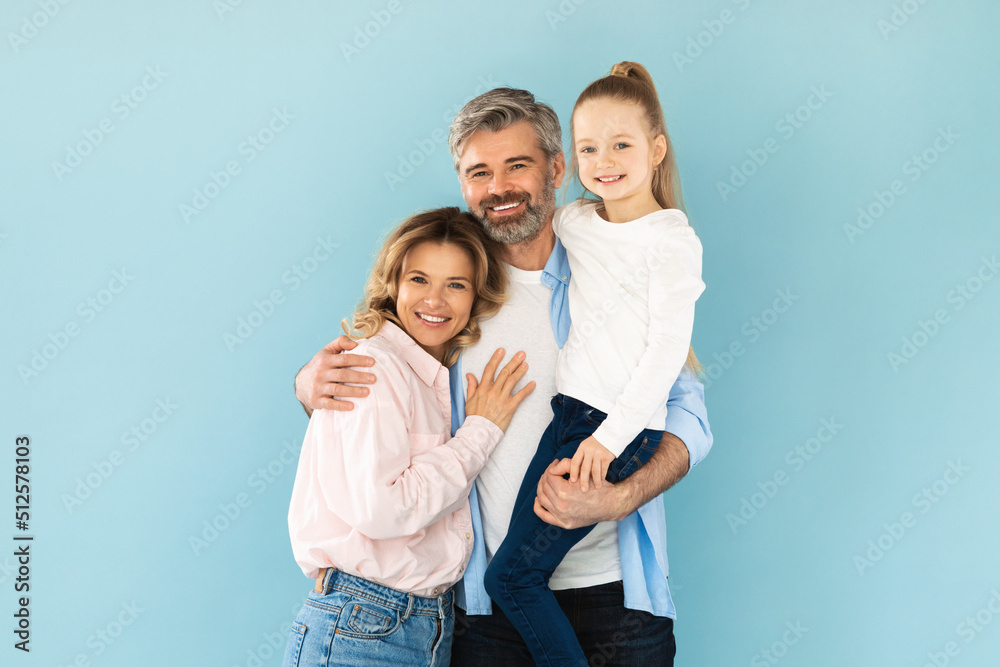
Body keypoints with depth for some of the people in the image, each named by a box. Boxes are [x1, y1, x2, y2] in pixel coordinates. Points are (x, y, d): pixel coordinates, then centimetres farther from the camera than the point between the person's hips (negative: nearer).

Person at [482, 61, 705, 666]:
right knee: (514, 575, 8)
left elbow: (668, 349, -12)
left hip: (622, 429, -7)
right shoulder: (574, 221, 12)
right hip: (570, 412, 7)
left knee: (512, 575, -6)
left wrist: (610, 436, -16)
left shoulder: (673, 240, -8)